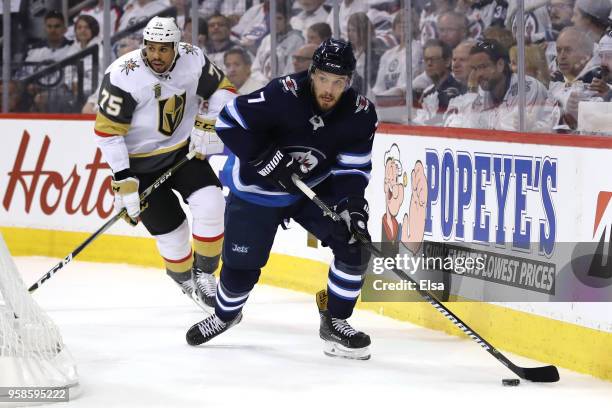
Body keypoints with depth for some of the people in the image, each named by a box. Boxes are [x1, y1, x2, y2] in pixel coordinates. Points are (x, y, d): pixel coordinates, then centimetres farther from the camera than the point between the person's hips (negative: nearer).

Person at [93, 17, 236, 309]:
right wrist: (122, 180, -25)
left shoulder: (193, 60, -13)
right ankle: (185, 279, 28)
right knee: (171, 230, -3)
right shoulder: (124, 75, -25)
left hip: (184, 150, 3)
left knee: (210, 203, -18)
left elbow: (223, 90, 3)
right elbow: (107, 131, -22)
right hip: (140, 162, -3)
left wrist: (208, 124, -15)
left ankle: (203, 271, 3)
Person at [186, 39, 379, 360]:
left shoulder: (360, 114, -17)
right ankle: (225, 314, 34)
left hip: (314, 189, 3)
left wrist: (352, 203, -27)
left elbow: (353, 168, -9)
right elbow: (230, 121, -24)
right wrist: (267, 160, -29)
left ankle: (334, 324, 4)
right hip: (258, 189, -3)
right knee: (241, 266, 0)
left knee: (354, 244, -13)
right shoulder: (284, 95, -29)